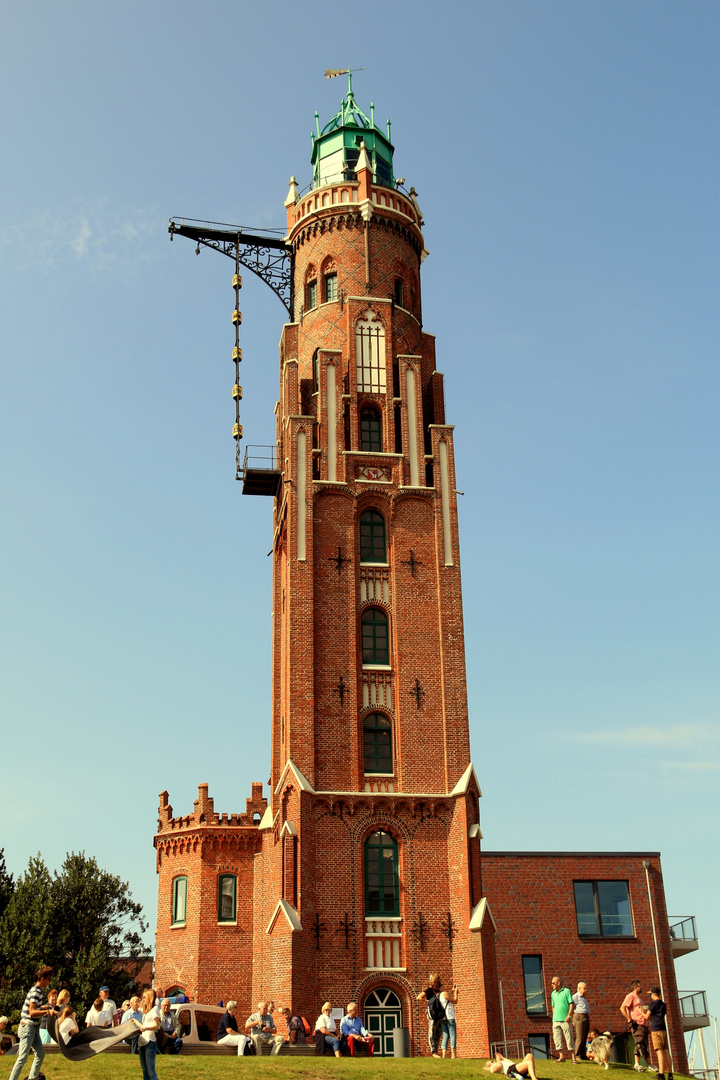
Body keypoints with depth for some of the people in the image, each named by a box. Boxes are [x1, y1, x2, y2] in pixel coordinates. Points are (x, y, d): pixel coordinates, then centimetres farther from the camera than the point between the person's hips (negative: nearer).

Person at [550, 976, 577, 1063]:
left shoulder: (566, 991, -2)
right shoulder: (553, 993, 14)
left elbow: (571, 1004, -6)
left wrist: (569, 1015, -13)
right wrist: (554, 1016, 10)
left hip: (565, 1020, -6)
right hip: (556, 1020, 6)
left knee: (569, 1039, -4)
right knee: (557, 1039, 3)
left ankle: (573, 1058, 2)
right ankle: (561, 1056, 11)